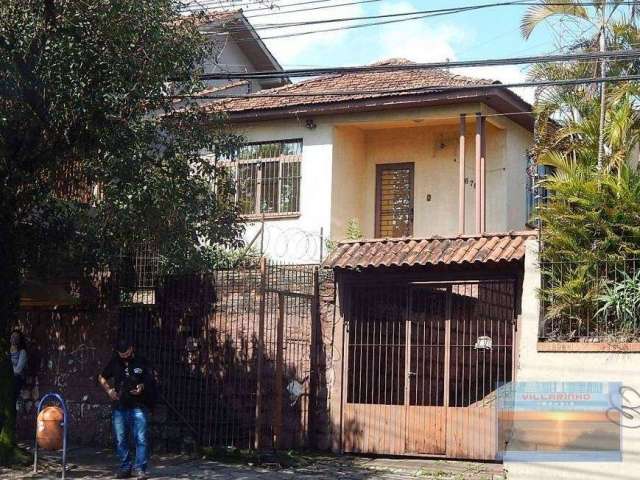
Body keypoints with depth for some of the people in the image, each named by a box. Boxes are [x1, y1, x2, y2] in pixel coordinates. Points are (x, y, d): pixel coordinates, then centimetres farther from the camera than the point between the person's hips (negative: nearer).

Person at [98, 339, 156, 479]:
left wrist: (142, 386, -12)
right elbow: (101, 378, 20)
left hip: (138, 406, -3)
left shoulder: (142, 363, 1)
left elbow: (151, 381, 8)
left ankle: (140, 469, -4)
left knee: (141, 439, -8)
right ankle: (125, 468, 18)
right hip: (119, 407, 3)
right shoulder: (114, 363, 7)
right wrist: (108, 390, 3)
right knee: (121, 440, 7)